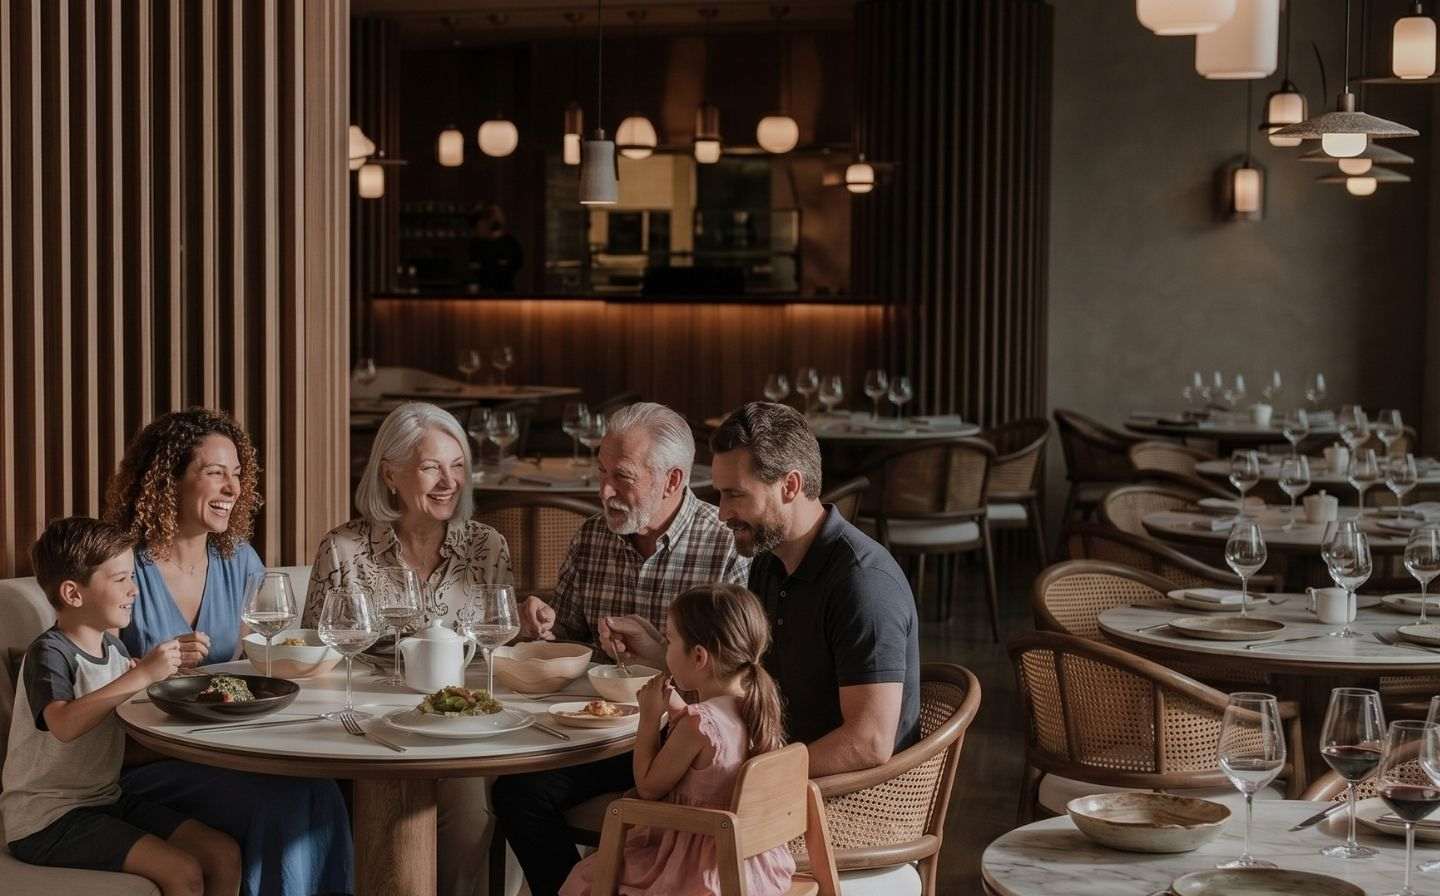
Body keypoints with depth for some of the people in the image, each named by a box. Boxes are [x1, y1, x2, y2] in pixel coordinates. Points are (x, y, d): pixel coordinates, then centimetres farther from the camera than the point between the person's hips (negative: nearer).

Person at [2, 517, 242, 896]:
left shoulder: (112, 647, 8)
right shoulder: (48, 653, -17)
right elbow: (64, 724, -37)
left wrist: (171, 662, 12)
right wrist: (142, 674, -34)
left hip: (106, 800, 9)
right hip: (47, 820, -8)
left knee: (225, 855, -2)